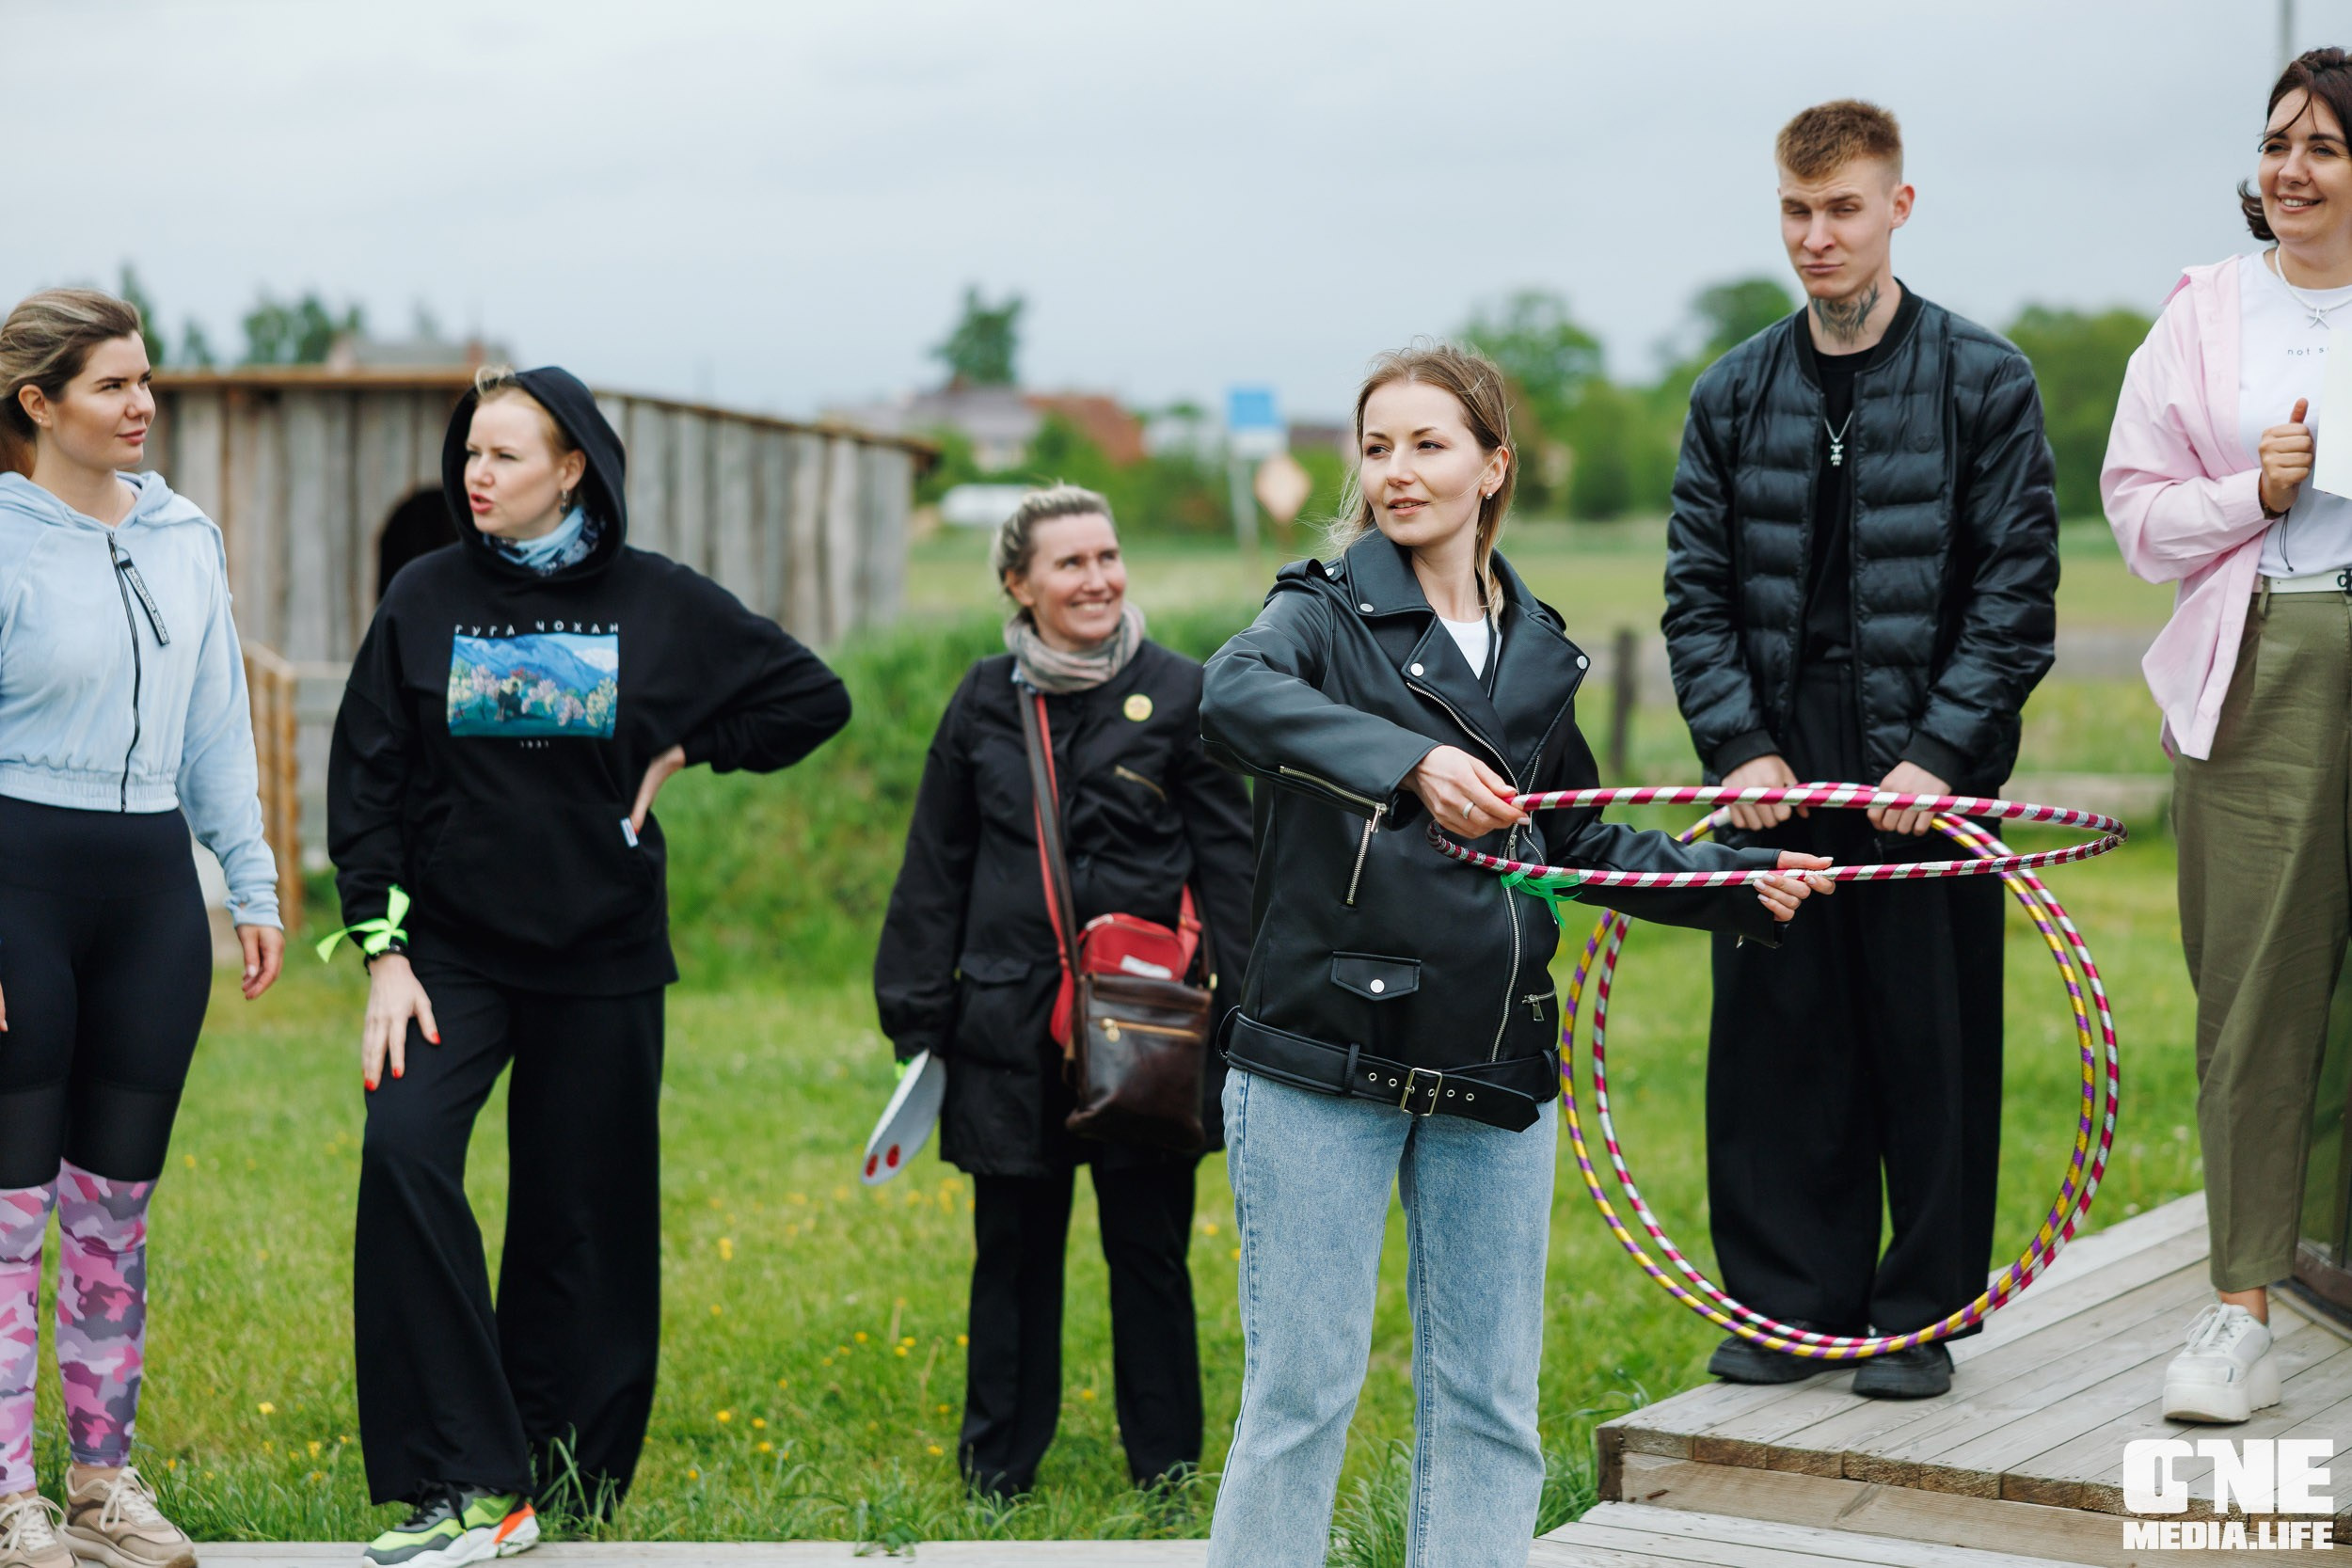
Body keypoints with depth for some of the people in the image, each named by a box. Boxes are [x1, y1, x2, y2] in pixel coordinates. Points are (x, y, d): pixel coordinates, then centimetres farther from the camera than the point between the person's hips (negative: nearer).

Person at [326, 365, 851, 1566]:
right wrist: (383, 950, -6)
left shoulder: (660, 603, -1)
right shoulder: (425, 598, 1)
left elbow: (814, 699, 8)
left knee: (583, 1226, 4)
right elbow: (366, 779, 2)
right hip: (452, 949, 0)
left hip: (600, 965, 0)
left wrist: (684, 751, 1)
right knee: (403, 1153, -22)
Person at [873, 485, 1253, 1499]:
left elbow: (1228, 865, 1)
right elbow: (935, 870, 12)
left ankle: (1166, 1469, 17)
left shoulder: (1180, 694, 1)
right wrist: (918, 1017, 9)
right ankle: (998, 1469, 20)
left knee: (1149, 1250, 4)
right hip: (1011, 1025, 2)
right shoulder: (984, 701, 7)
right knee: (1013, 1251, 8)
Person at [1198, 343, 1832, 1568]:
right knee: (1300, 1393, -2)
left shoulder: (1536, 652, 12)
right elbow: (1235, 698, -27)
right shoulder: (1325, 611, -3)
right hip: (1325, 1060, -5)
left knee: (1488, 1406, 10)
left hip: (1495, 1076, 5)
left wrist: (1740, 881, 14)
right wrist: (1411, 761, -42)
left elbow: (1582, 841, 25)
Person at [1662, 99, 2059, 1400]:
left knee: (1933, 1048, 2)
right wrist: (1739, 744, -6)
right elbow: (1697, 591, 7)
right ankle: (1791, 1303, 17)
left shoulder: (1983, 380, 0)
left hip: (1928, 771, -3)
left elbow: (2017, 590, -4)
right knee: (1771, 1041, 5)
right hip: (1775, 777, 3)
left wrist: (1938, 753, -13)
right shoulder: (1735, 395, 9)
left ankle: (1922, 1315, 14)